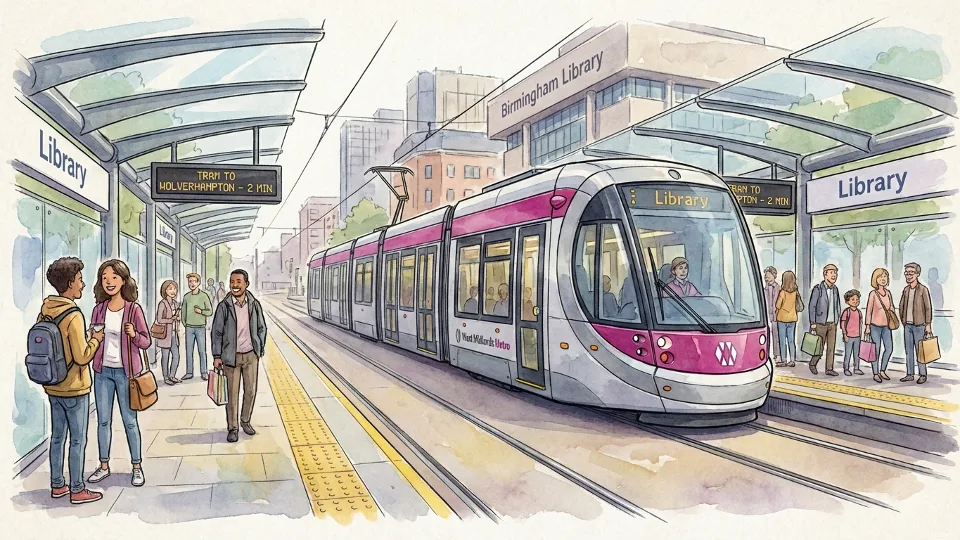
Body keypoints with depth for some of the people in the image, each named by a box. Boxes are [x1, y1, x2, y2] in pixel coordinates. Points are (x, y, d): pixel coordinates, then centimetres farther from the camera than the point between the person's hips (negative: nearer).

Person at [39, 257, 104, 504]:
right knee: (78, 440, 4)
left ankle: (57, 485, 27)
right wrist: (95, 339, -6)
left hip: (53, 386, 8)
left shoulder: (44, 311, 2)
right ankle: (77, 490, 12)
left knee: (57, 436, 17)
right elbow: (82, 357, -23)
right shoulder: (73, 315, -22)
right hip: (75, 388, -8)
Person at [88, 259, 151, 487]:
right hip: (102, 371, 4)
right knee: (103, 420, 11)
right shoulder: (99, 309, 3)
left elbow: (146, 341, -5)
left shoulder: (133, 308, -8)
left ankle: (137, 467, 15)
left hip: (125, 372, -4)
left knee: (129, 420, 4)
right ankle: (104, 466, 23)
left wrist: (133, 334, -24)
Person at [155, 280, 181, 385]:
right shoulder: (162, 304, -12)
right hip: (165, 334, -7)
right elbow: (159, 320, -16)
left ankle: (172, 376, 23)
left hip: (174, 334, 7)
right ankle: (166, 378, 14)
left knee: (176, 356, 8)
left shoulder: (174, 303, 10)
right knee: (165, 356, 3)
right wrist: (172, 319, -18)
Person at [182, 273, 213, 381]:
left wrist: (201, 311, -17)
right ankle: (189, 372, 11)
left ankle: (203, 372, 6)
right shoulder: (186, 297, 7)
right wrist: (184, 324, 7)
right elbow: (183, 311, 16)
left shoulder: (204, 296, -3)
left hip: (200, 327, -3)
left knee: (202, 351, -1)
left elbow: (210, 311, 0)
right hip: (189, 328, 3)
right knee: (189, 351, 5)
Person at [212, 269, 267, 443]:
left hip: (251, 355, 2)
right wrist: (217, 356, -5)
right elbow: (216, 332, -2)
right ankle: (232, 428, 16)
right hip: (231, 356, -2)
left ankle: (245, 421, 28)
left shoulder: (254, 304, 0)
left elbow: (262, 328, 10)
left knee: (250, 391, 9)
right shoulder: (224, 306, -7)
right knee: (232, 394, 3)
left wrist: (259, 349, 6)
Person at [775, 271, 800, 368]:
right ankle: (792, 360, 11)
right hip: (792, 318, 4)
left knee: (782, 341, 4)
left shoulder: (782, 292, -16)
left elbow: (777, 306, -16)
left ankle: (783, 360, 7)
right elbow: (798, 305, 2)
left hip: (782, 319, -4)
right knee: (791, 340, 10)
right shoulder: (795, 292, -4)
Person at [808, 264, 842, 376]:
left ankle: (829, 369, 10)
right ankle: (813, 363, 24)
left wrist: (837, 321, 12)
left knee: (831, 347, 3)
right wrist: (812, 323, -13)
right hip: (821, 324, -5)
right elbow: (812, 306, -11)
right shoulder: (818, 289, -13)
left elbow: (837, 306, 14)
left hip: (832, 324, 5)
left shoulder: (835, 289, 5)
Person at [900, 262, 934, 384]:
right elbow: (901, 306, 18)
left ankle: (923, 375, 7)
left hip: (919, 325, -5)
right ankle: (910, 374, 14)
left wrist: (928, 325, -9)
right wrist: (903, 320, 11)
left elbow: (928, 308, -7)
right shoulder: (906, 289, 9)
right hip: (907, 325, 5)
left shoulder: (923, 289, -7)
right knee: (908, 350, 8)